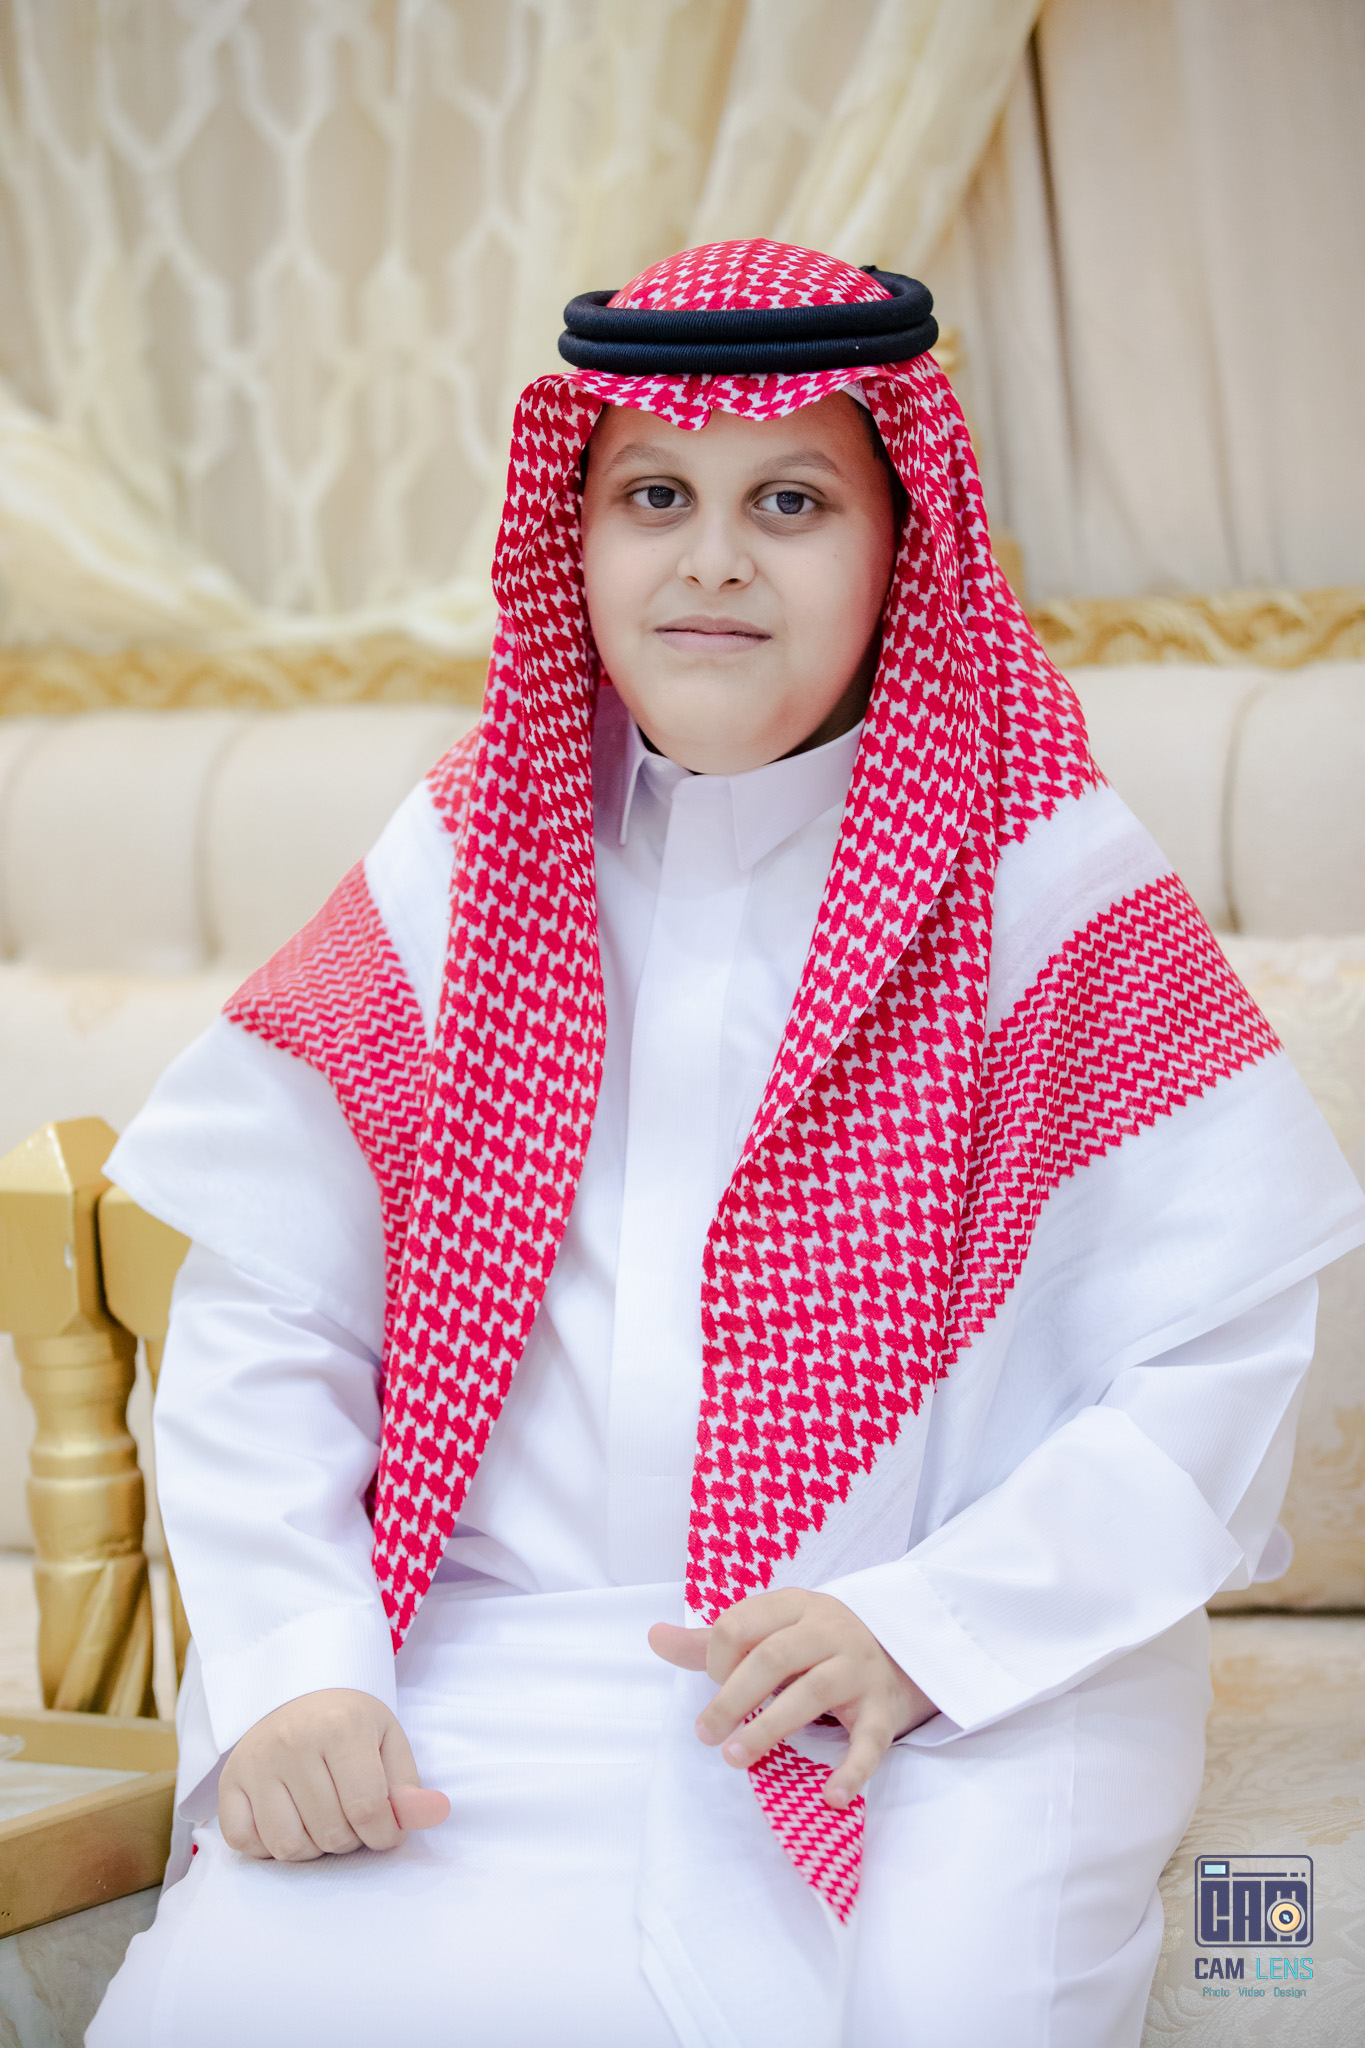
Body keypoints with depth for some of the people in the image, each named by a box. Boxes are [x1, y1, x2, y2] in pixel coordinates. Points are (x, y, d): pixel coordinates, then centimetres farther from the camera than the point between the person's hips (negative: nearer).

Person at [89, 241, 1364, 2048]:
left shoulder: (1051, 888, 1)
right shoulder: (449, 883, 8)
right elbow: (257, 1322, 6)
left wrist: (930, 1628, -18)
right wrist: (294, 1670, -10)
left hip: (966, 1689, -1)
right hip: (491, 1680, 2)